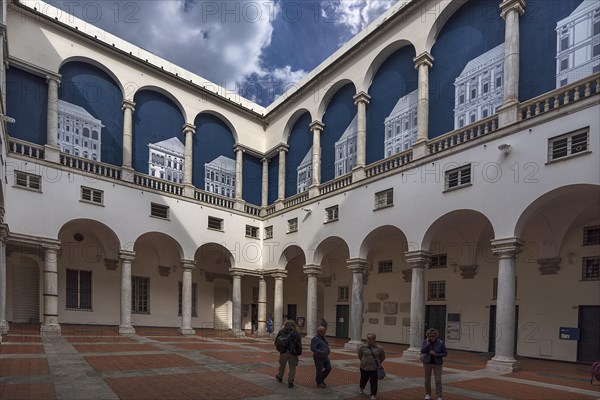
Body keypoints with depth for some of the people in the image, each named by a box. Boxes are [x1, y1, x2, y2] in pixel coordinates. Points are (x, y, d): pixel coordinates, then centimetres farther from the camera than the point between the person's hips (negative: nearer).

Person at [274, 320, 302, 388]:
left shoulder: (281, 332, 1)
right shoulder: (296, 334, -2)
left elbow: (276, 341, 5)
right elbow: (299, 344, -4)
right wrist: (299, 353, 2)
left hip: (283, 352, 2)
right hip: (293, 353, -2)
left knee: (282, 365, 21)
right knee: (292, 368, 6)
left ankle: (279, 377, 41)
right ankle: (290, 382, 0)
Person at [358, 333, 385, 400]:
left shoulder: (379, 348, -9)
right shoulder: (362, 347, -8)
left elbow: (382, 357, 8)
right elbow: (360, 356, 8)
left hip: (374, 368, -1)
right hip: (364, 367, 2)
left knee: (374, 382, 0)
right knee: (364, 379, 20)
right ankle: (361, 388, 48)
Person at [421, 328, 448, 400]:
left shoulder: (441, 343, -11)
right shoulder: (425, 342, -8)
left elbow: (445, 353, -5)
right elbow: (422, 351, -18)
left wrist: (435, 354, -18)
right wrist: (428, 343, -23)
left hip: (437, 364, -1)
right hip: (427, 363, 1)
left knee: (438, 380, -2)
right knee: (427, 380, 9)